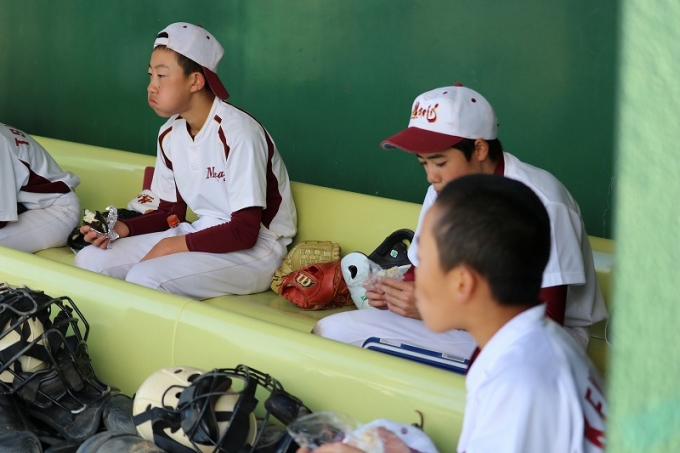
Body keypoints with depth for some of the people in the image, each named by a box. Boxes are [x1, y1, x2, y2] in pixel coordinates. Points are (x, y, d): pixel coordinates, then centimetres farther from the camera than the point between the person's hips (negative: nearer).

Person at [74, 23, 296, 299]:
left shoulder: (237, 133, -23)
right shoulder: (169, 135, 2)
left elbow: (245, 232, -23)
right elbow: (171, 213, 12)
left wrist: (176, 245, -19)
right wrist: (122, 228, -5)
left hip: (255, 247, -8)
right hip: (204, 234, 8)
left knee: (144, 277, -30)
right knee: (89, 261, -3)